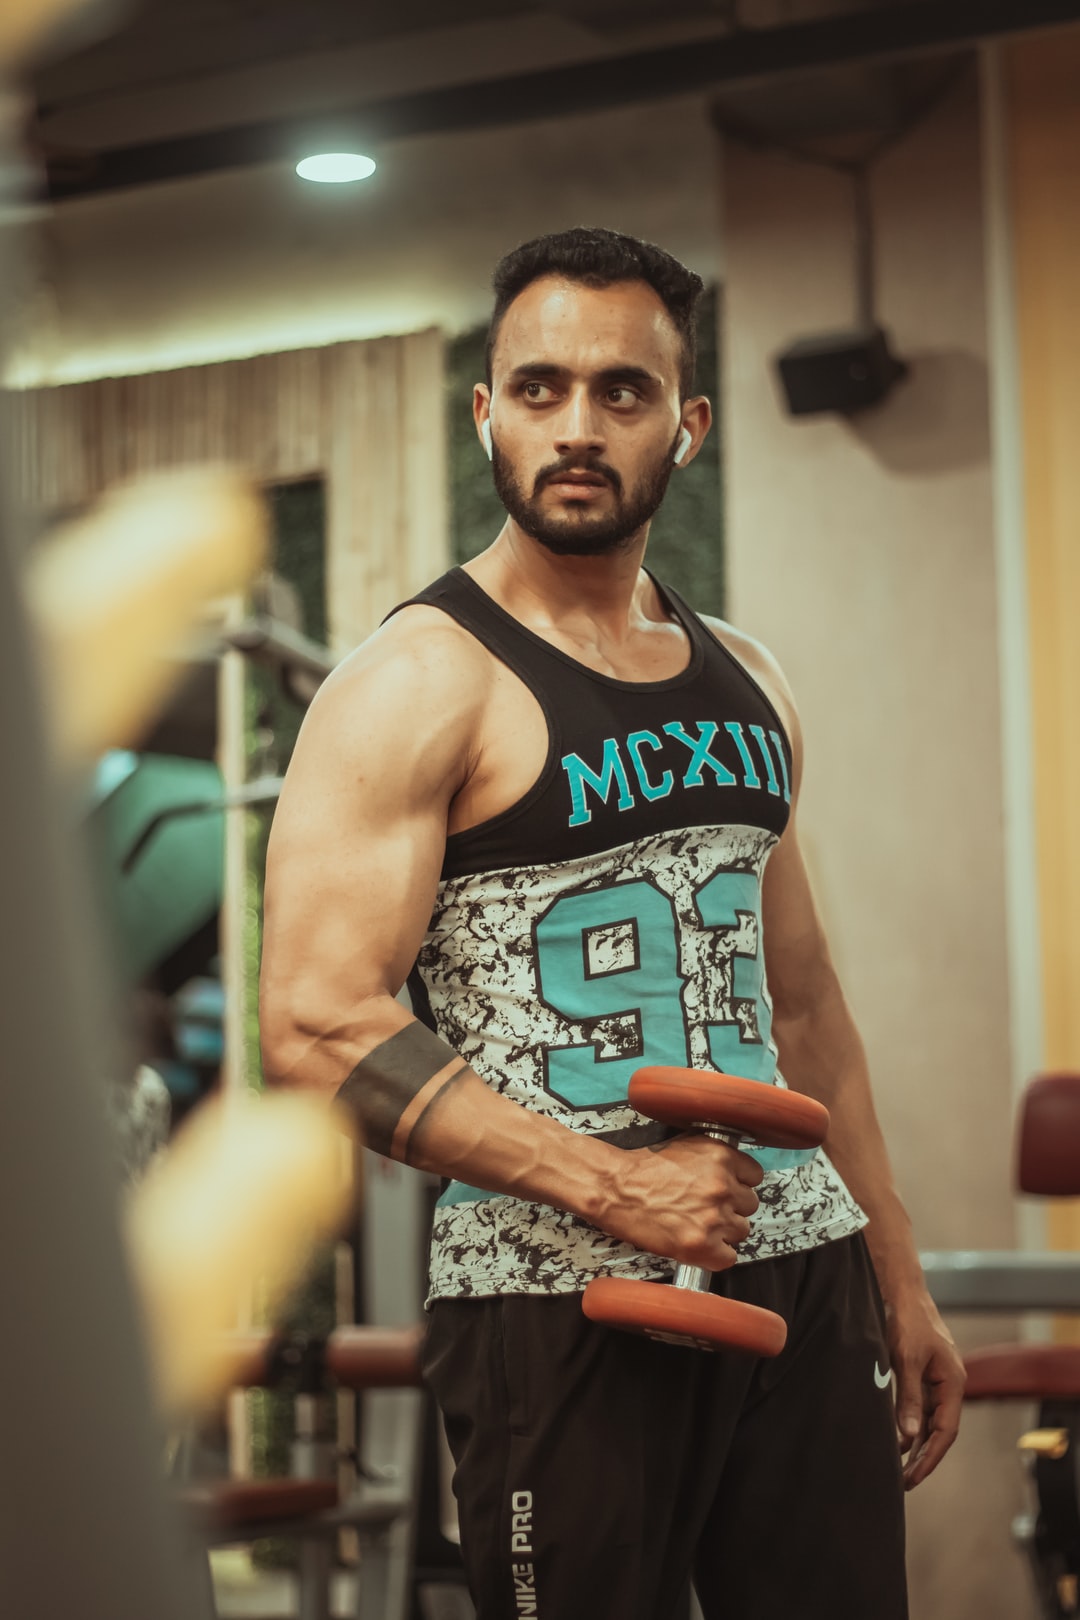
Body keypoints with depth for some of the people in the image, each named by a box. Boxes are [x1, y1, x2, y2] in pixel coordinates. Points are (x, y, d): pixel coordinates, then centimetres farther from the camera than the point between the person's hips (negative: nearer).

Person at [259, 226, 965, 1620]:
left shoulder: (743, 682, 15)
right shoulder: (421, 684, -7)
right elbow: (317, 1022, -16)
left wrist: (900, 1282, 19)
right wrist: (606, 1184, -20)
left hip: (804, 1267, 6)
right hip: (558, 1294, -6)